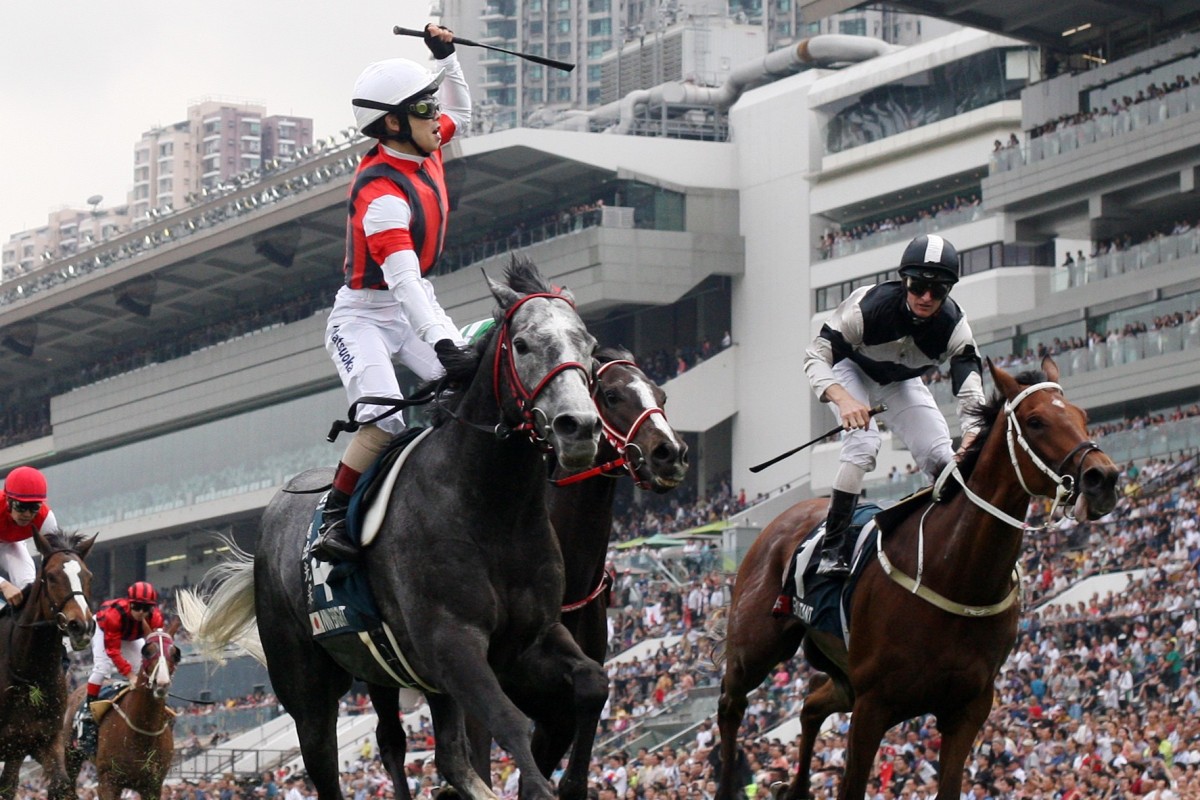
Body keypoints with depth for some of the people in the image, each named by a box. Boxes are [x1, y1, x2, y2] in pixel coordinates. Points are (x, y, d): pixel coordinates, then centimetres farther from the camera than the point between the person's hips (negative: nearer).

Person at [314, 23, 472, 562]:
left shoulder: (423, 148, -3)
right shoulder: (382, 193, -29)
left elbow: (459, 114, 23)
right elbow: (403, 280, -40)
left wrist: (446, 57, 7)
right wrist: (443, 343, -50)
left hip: (416, 308, 8)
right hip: (364, 318, -8)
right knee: (384, 423, -27)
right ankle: (332, 520, -19)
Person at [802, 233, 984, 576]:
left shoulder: (954, 326, -27)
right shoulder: (869, 304, -36)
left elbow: (969, 391, -34)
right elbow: (816, 355, -35)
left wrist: (972, 435, -55)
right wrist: (843, 400, -54)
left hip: (902, 383, 4)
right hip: (852, 372, -4)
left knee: (941, 457, -10)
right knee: (863, 442, -27)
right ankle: (832, 549, -25)